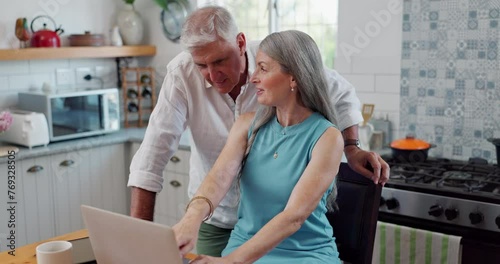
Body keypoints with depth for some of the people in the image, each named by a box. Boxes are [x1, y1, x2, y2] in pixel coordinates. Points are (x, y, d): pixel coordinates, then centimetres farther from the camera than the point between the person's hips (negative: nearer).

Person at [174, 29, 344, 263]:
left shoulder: (326, 137, -13)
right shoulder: (248, 124, 1)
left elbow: (294, 216, -21)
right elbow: (220, 175, -16)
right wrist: (193, 216, -36)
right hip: (246, 245, 3)